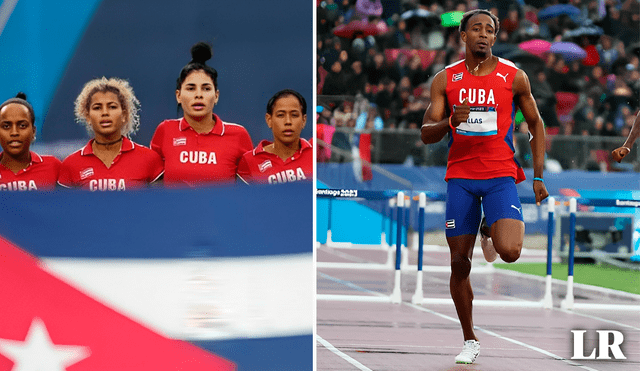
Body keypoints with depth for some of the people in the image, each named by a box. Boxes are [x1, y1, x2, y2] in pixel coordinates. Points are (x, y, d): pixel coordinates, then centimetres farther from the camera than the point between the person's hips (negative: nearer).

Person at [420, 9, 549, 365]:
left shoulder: (514, 77, 2)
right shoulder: (445, 79, 4)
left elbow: (536, 125, 11)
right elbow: (426, 134, 2)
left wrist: (539, 176, 4)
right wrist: (449, 121, -20)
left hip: (501, 176, -1)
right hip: (460, 177, 1)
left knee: (509, 251, -22)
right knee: (459, 263, 1)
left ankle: (490, 231, 16)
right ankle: (470, 339, 18)